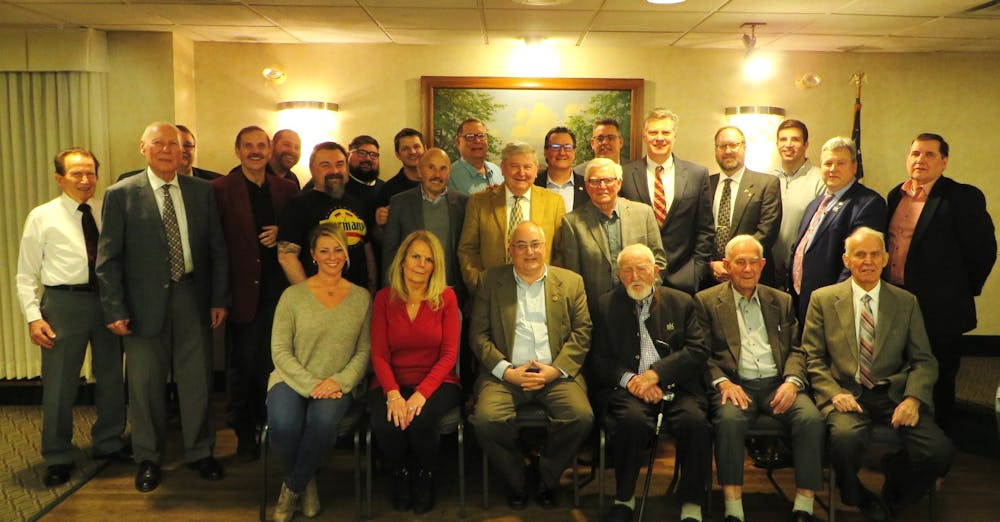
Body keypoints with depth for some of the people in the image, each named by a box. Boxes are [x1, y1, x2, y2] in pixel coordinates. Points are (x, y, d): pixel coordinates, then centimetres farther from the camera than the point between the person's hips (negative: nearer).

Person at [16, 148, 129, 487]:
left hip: (109, 299, 3)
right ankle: (58, 458, 21)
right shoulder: (42, 217, 0)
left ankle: (109, 443, 34)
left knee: (111, 376, 14)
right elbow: (26, 274, 0)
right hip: (64, 301, -3)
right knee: (59, 383, 4)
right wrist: (33, 316, -9)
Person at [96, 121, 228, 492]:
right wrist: (115, 309, -8)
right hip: (145, 303, -2)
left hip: (193, 298, 2)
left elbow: (217, 248, 7)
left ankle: (200, 452, 26)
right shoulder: (121, 194, -2)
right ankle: (148, 459, 26)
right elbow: (108, 257, -3)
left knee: (197, 380, 9)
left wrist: (219, 298, 3)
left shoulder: (202, 191, 5)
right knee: (145, 384, 9)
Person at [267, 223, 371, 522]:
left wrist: (339, 382, -13)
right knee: (284, 426, -32)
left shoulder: (361, 297, 6)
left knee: (323, 422, -34)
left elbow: (364, 352, 4)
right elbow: (280, 351, -3)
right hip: (292, 380, 0)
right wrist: (312, 385, -14)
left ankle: (293, 487, -5)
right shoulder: (293, 295, 1)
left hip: (337, 384, 0)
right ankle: (306, 483, 2)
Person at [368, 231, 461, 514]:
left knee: (421, 421, -33)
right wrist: (393, 394, -21)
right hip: (393, 383, 1)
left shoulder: (446, 297, 0)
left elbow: (449, 353, -6)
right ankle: (400, 476, 6)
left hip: (436, 382, -1)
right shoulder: (384, 298, 3)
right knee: (385, 425, -30)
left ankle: (426, 477, 2)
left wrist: (422, 393, -21)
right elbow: (379, 354, -2)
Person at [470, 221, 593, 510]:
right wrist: (507, 371, -10)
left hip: (556, 374, 1)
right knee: (486, 419, -28)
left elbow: (581, 332, 6)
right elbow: (478, 333, 4)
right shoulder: (492, 280, 11)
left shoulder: (571, 282, 13)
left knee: (581, 417, -26)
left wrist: (554, 370, -9)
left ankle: (547, 478, 2)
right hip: (506, 374, 0)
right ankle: (516, 481, 1)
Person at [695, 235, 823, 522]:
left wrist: (792, 381, -6)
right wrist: (722, 382, -14)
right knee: (729, 418, -35)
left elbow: (796, 350, 14)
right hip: (736, 384, -3)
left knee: (812, 418, -26)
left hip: (778, 383, 3)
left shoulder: (782, 301, 20)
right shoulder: (707, 301, 10)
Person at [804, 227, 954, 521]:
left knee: (940, 451, -23)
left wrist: (913, 399, -11)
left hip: (894, 395, 2)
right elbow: (813, 357, 4)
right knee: (845, 437, -35)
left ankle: (892, 498, 11)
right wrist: (834, 393, -14)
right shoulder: (823, 300, 7)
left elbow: (924, 361, 8)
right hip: (846, 394, -2)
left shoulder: (907, 302, 12)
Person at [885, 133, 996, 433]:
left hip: (939, 311, -5)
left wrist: (964, 290, -3)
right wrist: (885, 290, 11)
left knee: (937, 385, 8)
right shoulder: (895, 196, 8)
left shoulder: (964, 197, -10)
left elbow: (983, 250, -11)